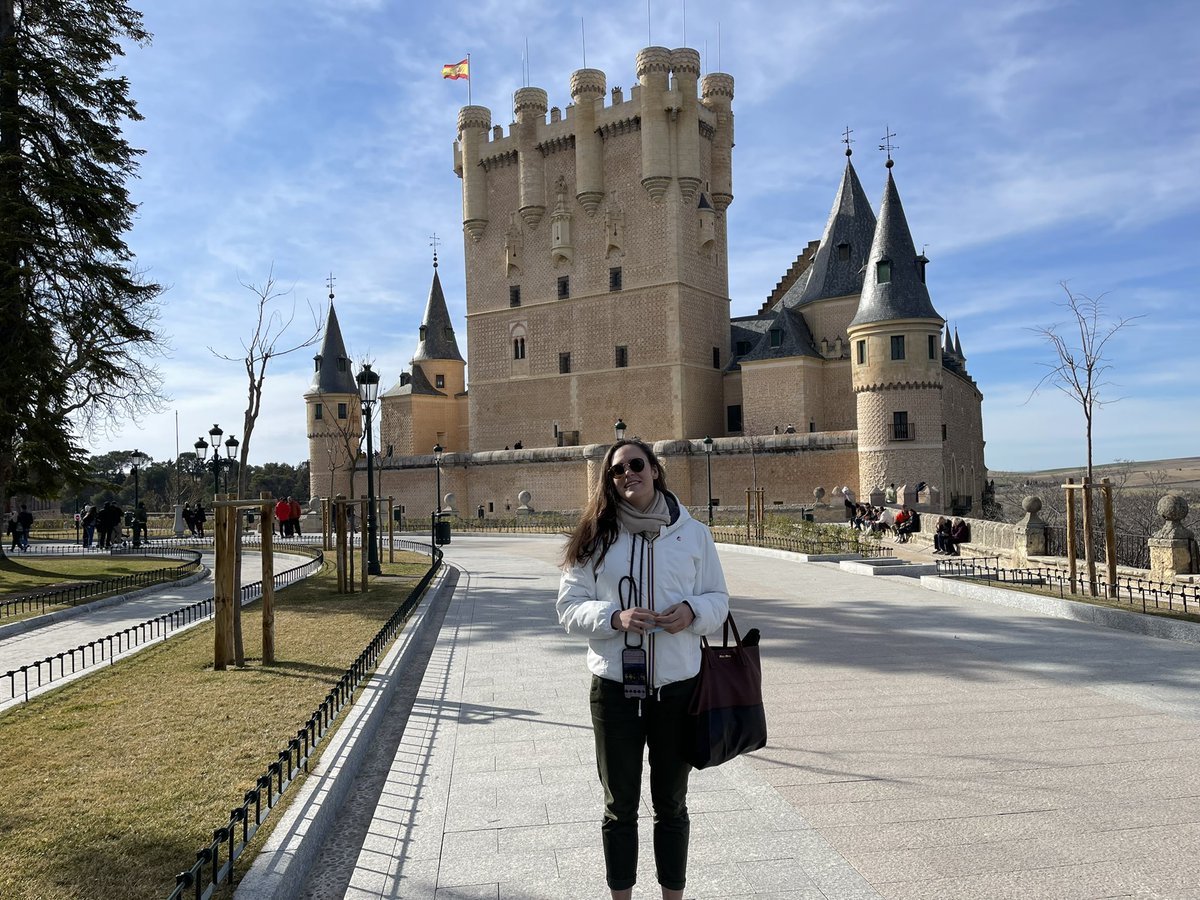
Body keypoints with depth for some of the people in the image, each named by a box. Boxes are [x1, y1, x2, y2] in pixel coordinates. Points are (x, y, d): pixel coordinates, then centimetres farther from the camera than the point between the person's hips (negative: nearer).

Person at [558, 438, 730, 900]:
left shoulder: (693, 533, 1)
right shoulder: (595, 538, -1)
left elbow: (718, 599, 7)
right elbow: (569, 606, -1)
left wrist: (693, 611, -15)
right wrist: (614, 617, -19)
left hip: (677, 685, 1)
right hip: (614, 687, 0)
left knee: (671, 803, 16)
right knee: (619, 805, 12)